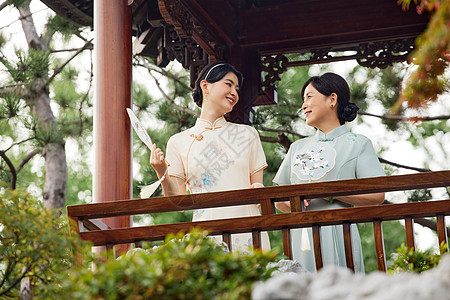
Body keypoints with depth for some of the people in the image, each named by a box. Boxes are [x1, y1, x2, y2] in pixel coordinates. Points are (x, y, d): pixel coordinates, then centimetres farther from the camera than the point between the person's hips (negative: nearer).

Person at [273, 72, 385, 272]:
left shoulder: (358, 144, 7)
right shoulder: (298, 147, 21)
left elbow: (377, 195, -5)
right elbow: (279, 200, 19)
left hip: (337, 233, -4)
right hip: (301, 234, 4)